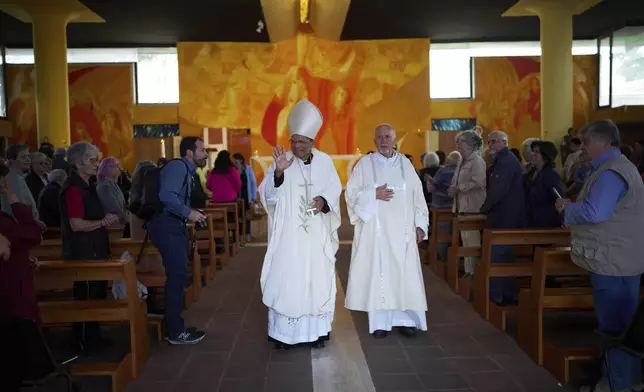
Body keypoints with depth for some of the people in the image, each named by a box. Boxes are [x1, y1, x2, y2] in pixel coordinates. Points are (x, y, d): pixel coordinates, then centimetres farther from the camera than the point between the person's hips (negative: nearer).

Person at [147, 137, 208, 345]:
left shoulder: (186, 170, 18)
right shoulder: (178, 166, -13)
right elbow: (166, 196, -26)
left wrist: (192, 213, 9)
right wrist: (188, 213, -20)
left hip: (174, 226, 10)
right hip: (167, 226, -10)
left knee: (177, 277, 14)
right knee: (177, 277, -6)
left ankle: (174, 326, 24)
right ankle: (176, 332, 4)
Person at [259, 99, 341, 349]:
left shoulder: (324, 161, 3)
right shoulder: (281, 161, -3)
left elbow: (334, 190, 5)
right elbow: (268, 195, -10)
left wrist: (324, 201, -16)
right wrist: (278, 172, -27)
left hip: (317, 233, 2)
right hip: (288, 233, -2)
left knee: (318, 279, 6)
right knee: (285, 279, -1)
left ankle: (316, 330, 18)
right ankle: (283, 332, 10)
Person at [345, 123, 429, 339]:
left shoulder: (405, 164, 8)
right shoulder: (364, 164, 3)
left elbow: (417, 195, 8)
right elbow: (351, 193, 0)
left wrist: (420, 224, 1)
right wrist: (373, 194, -15)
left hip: (402, 230, 2)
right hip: (375, 230, -1)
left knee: (405, 274, 2)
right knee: (377, 274, 0)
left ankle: (405, 319, 14)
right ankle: (380, 322, 8)